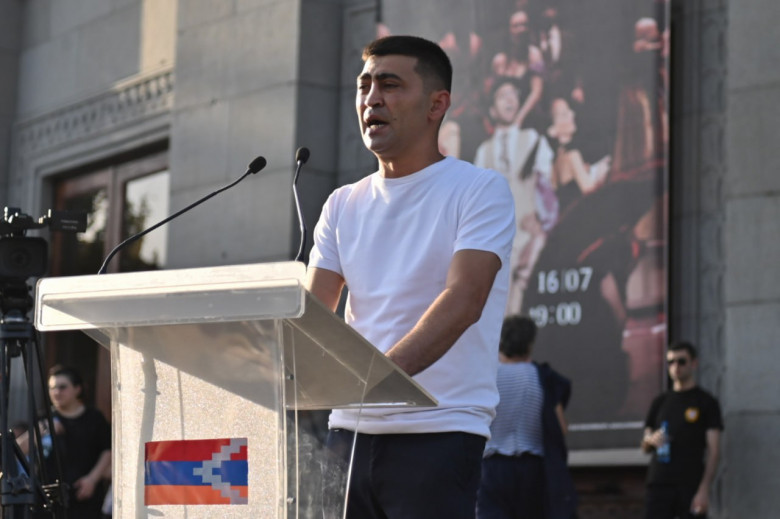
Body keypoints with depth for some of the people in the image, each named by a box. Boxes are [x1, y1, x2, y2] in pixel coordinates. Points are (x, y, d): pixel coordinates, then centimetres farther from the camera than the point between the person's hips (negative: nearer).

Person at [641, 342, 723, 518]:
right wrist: (651, 439, -5)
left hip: (691, 485, -4)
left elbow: (713, 450, -2)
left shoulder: (706, 402, 4)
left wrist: (704, 489, -13)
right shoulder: (660, 403, 17)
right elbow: (645, 447, 20)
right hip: (659, 483, 4)